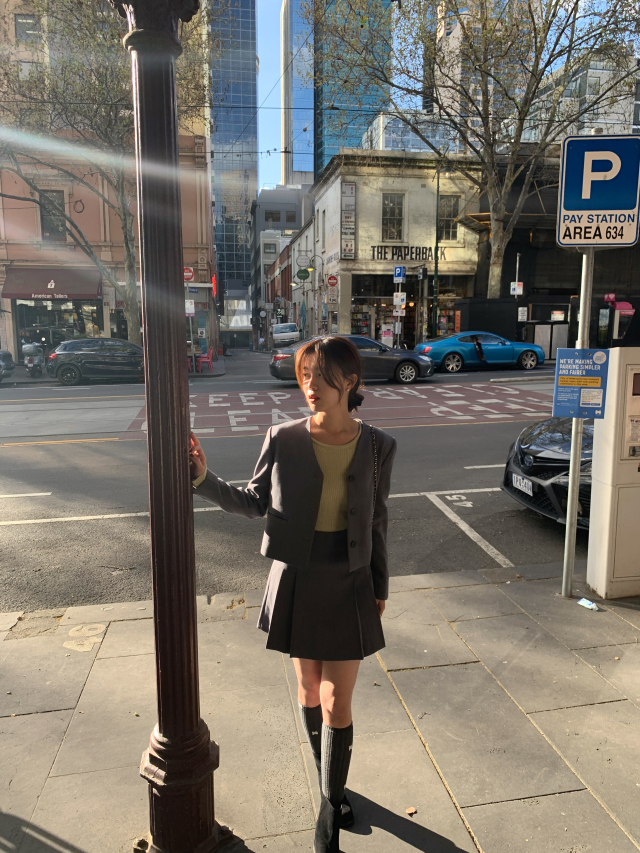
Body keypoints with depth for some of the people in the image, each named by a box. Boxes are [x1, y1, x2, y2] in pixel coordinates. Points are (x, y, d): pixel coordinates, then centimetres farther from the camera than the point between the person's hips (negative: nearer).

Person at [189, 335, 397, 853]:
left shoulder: (377, 447, -7)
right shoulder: (283, 440, -9)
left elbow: (377, 522, 2)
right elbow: (253, 503, 1)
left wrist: (380, 586, 8)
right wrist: (203, 479, -13)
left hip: (349, 583, -1)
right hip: (297, 579, 1)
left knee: (337, 705, 3)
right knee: (309, 690, 18)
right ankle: (330, 785, 46)